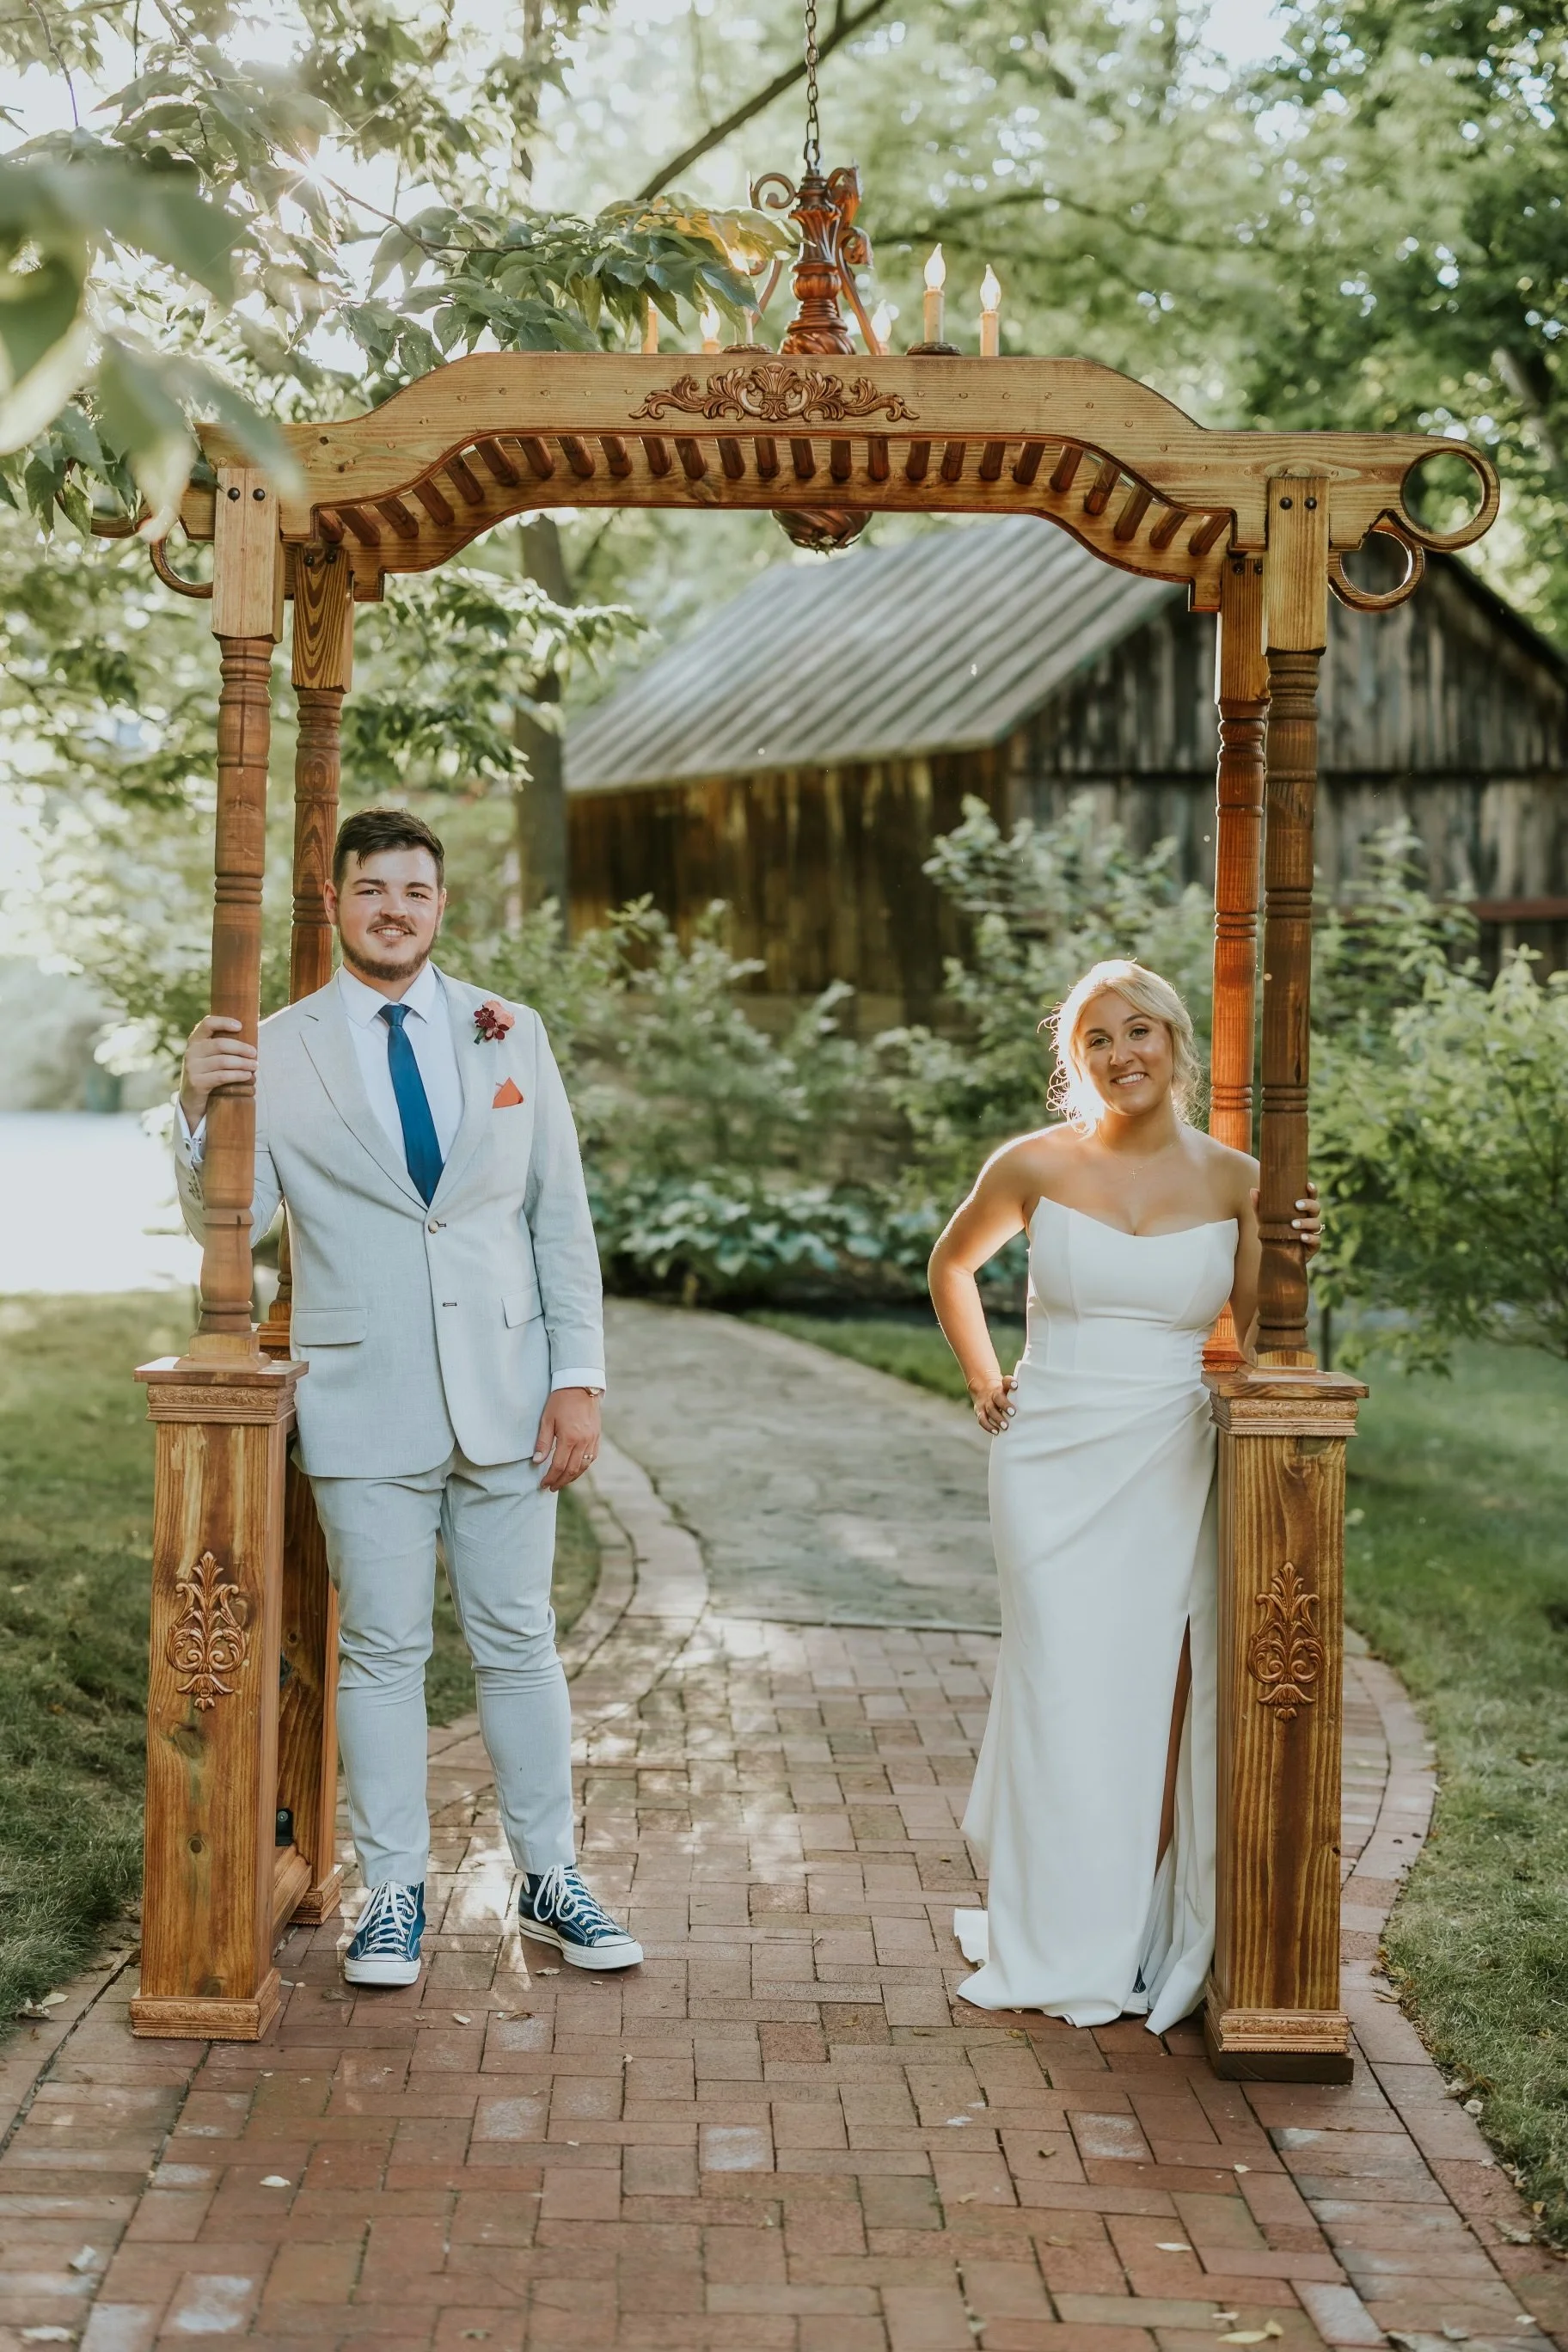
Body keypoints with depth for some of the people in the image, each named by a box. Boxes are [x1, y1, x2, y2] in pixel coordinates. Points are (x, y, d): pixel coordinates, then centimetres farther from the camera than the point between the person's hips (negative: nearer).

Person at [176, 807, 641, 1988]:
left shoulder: (512, 1035, 5)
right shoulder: (276, 1051, -1)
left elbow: (561, 1216, 6)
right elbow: (229, 1223, -7)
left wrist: (580, 1377, 0)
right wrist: (199, 1110, -25)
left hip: (505, 1393, 2)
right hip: (365, 1405, -1)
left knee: (519, 1641, 10)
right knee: (381, 1652, 8)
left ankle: (550, 1879, 22)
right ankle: (395, 1892, 19)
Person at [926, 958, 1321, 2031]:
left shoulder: (1232, 1178, 2)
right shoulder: (1035, 1166, 0)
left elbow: (1257, 1333, 8)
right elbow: (953, 1266, 18)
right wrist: (984, 1379, 8)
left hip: (1171, 1467, 1)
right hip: (1052, 1460, -1)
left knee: (1161, 1698, 0)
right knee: (1061, 1694, 2)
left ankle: (1154, 1938, 16)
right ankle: (1061, 1947, 16)